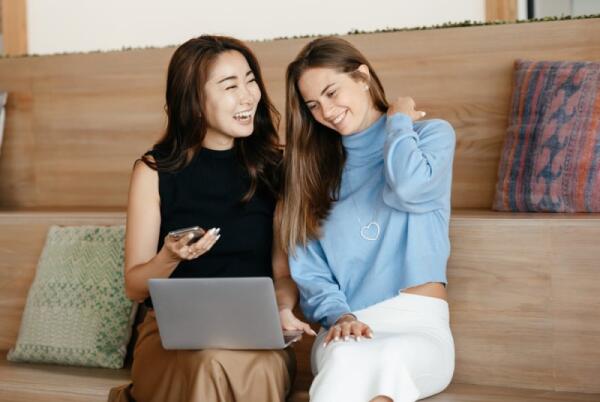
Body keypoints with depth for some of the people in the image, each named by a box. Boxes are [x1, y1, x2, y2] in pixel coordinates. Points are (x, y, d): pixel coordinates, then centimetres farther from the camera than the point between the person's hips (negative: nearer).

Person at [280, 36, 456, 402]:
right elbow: (310, 270, 11)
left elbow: (409, 187, -18)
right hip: (346, 331, 2)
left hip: (420, 325, -2)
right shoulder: (317, 166, 17)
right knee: (344, 357, -36)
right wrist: (339, 315, -10)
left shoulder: (432, 134, 8)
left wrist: (397, 121, 1)